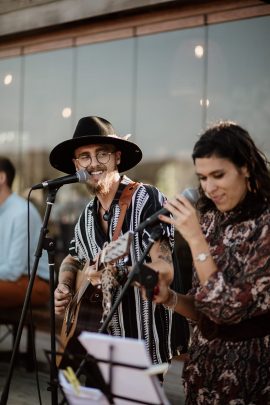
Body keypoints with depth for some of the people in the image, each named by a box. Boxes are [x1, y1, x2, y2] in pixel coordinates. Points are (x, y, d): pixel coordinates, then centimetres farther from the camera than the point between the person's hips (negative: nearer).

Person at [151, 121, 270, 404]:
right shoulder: (210, 220, 3)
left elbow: (229, 309, -23)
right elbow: (205, 311, 8)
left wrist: (195, 239, -23)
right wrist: (168, 297, -10)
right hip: (204, 364, 6)